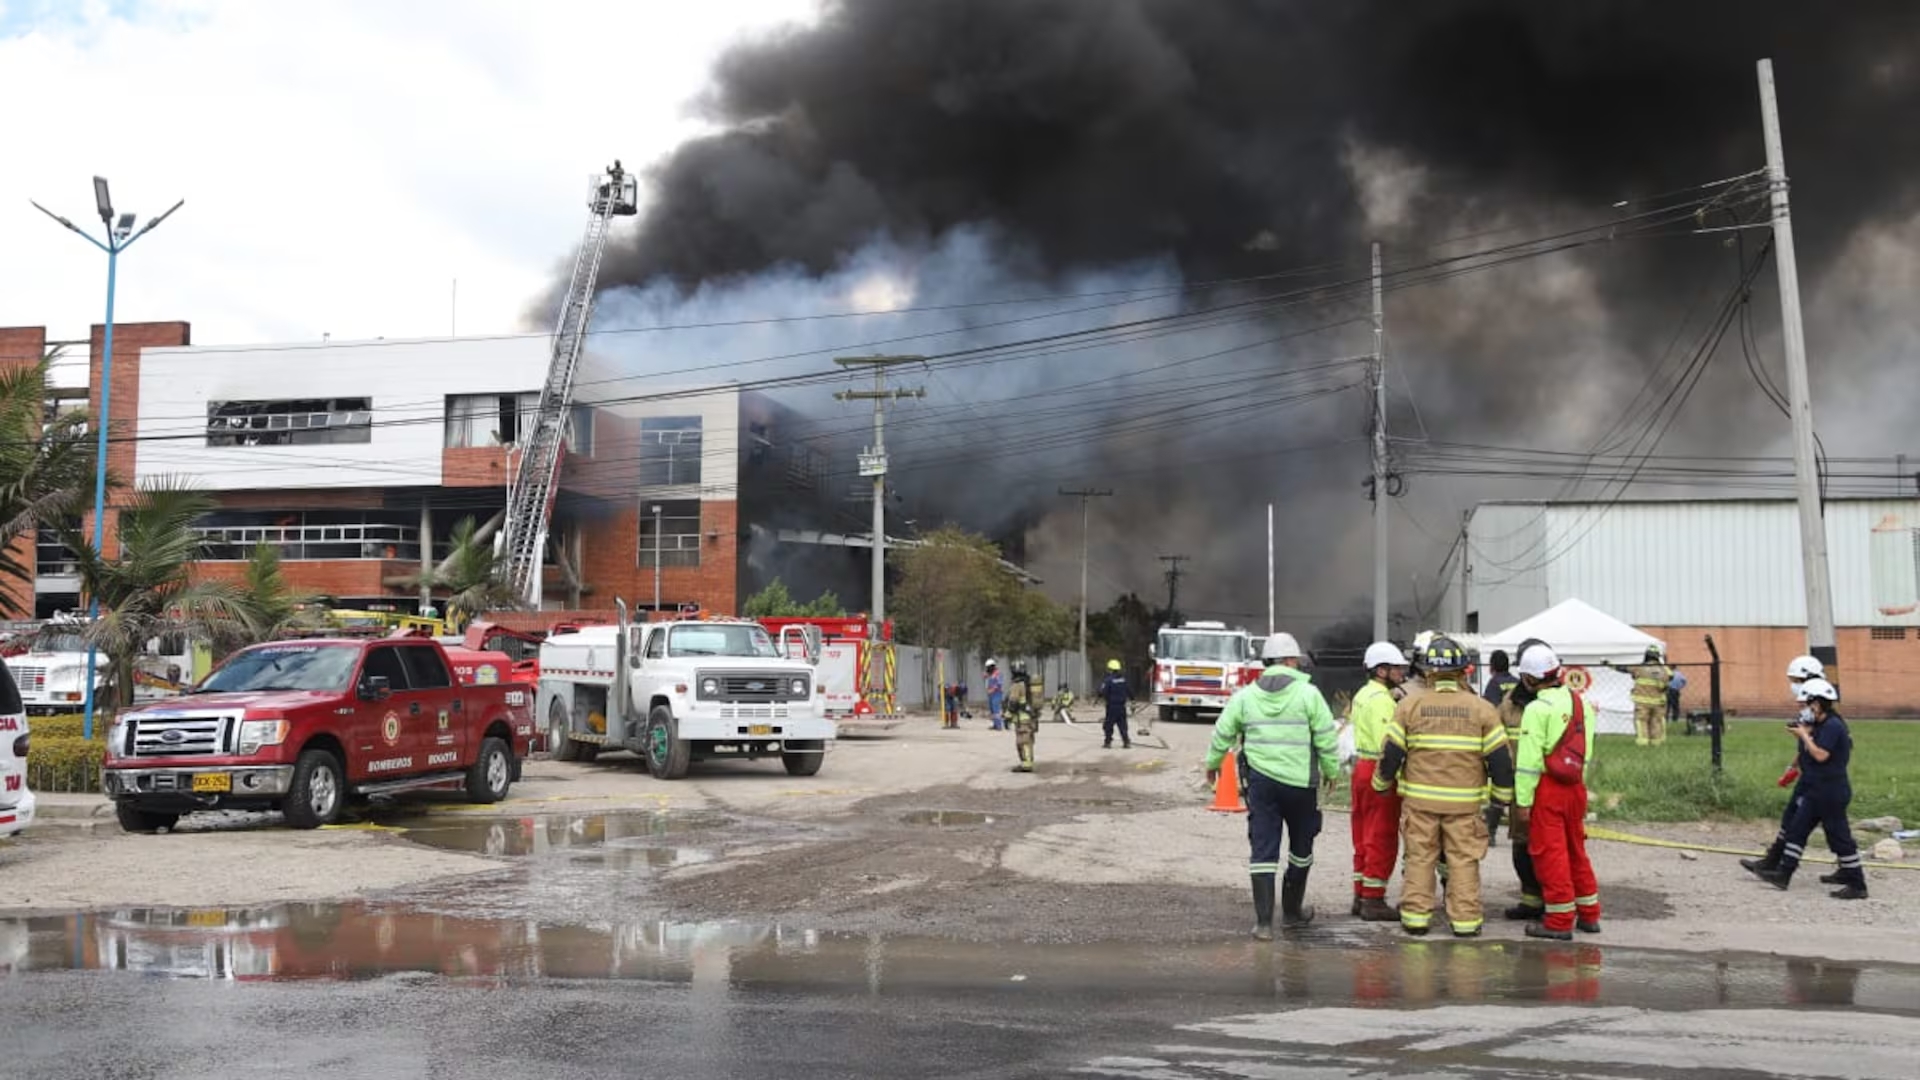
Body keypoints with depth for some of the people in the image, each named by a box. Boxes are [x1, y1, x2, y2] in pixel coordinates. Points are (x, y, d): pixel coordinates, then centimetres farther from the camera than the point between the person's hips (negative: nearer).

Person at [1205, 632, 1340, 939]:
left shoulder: (1245, 695, 4)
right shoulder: (1308, 694, -5)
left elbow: (1223, 733, 9)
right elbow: (1327, 738, -5)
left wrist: (1212, 763, 26)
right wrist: (1331, 771, 10)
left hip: (1260, 779, 2)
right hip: (1300, 781, -2)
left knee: (1263, 850, 3)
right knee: (1301, 847, 17)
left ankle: (1264, 922, -3)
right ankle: (1292, 910, 30)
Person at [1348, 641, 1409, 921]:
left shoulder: (1362, 695, 15)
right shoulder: (1381, 699, -17)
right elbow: (1386, 743, -25)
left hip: (1361, 768, 10)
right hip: (1378, 773, -10)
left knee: (1364, 839, 15)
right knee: (1382, 840, -4)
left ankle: (1360, 897, 21)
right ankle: (1374, 901, -1)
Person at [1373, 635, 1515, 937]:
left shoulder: (1410, 706, -1)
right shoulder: (1481, 709, -2)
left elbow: (1391, 751, 0)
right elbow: (1499, 756, 0)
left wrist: (1382, 783, 17)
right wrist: (1503, 795, 12)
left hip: (1419, 799, 1)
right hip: (1464, 801, -1)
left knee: (1420, 858, 9)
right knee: (1464, 860, 6)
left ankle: (1415, 916, 10)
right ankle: (1465, 920, 7)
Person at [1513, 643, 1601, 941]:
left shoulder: (1538, 709, -14)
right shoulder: (1580, 703, 9)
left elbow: (1529, 761, -16)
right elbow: (1586, 753, 15)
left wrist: (1523, 802, -13)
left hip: (1547, 788, -7)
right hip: (1575, 786, 7)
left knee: (1550, 854, 0)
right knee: (1576, 850, 17)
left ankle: (1559, 921, 4)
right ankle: (1588, 915, 25)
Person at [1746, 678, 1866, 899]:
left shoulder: (1833, 726, -18)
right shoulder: (1820, 726, 13)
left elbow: (1820, 755, -24)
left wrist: (1804, 735, -14)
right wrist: (1805, 734, 4)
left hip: (1832, 792, -10)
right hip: (1816, 791, 10)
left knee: (1839, 835, -4)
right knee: (1797, 829, 10)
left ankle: (1857, 885, 3)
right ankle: (1783, 874, 12)